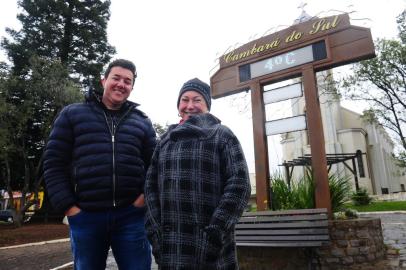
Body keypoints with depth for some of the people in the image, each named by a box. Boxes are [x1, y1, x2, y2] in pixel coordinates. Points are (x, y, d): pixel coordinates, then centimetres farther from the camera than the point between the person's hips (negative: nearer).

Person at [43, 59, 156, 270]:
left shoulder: (142, 122, 12)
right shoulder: (72, 114, 7)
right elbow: (53, 163, 4)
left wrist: (146, 194, -6)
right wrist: (67, 206, -4)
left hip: (131, 216, 1)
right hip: (85, 216, 0)